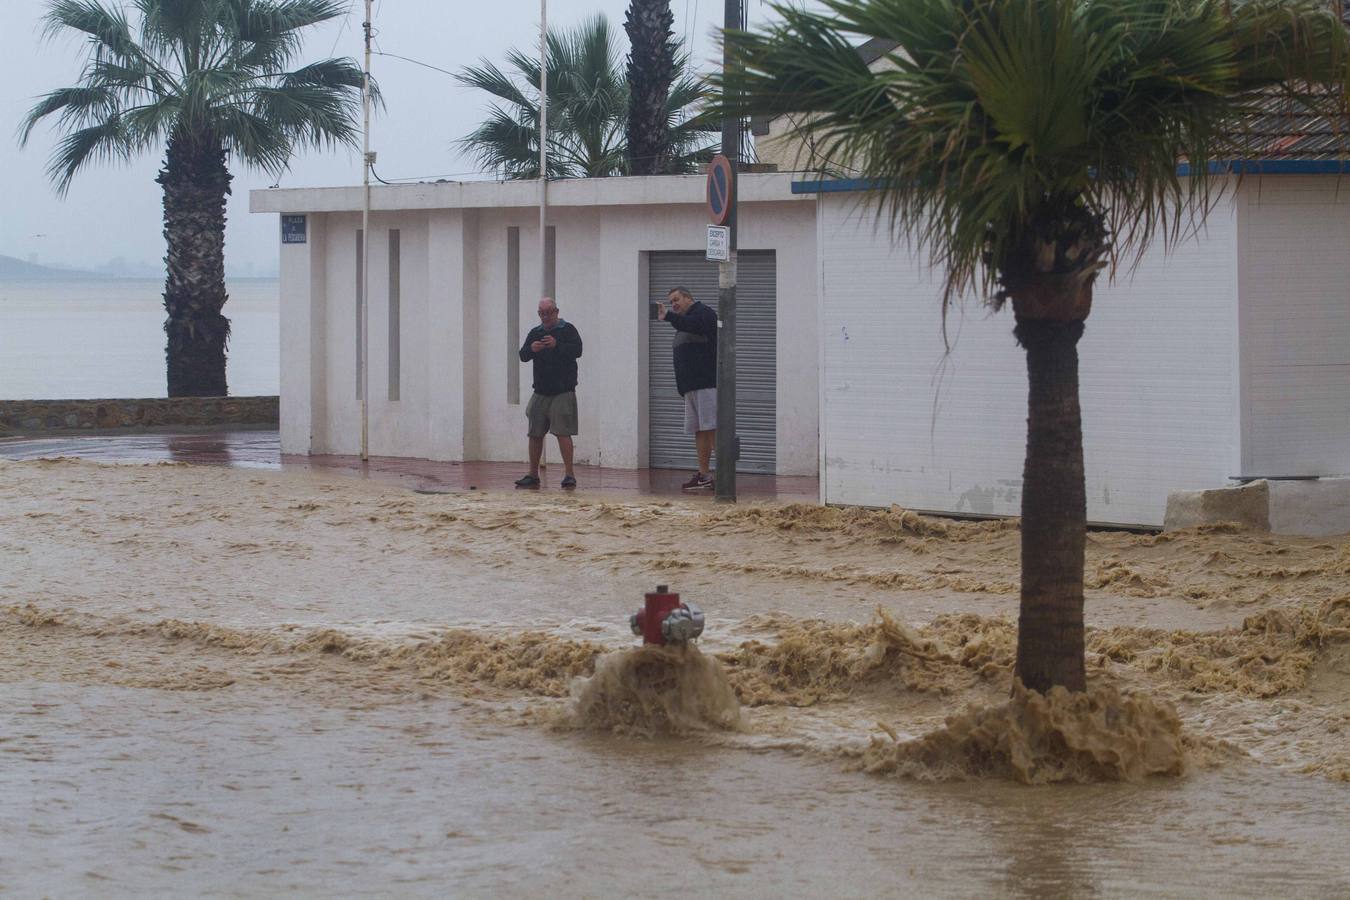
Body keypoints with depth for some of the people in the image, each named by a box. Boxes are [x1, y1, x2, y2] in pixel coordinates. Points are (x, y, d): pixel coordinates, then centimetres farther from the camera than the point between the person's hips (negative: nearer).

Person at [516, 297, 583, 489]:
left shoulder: (567, 329, 1)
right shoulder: (535, 332, 16)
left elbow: (577, 350, -12)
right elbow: (522, 356, 9)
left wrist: (556, 345, -25)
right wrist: (531, 349, -13)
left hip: (563, 392, -6)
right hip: (540, 392, 6)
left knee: (563, 432, -14)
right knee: (535, 434, 8)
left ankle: (569, 473, -12)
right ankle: (533, 475, 17)